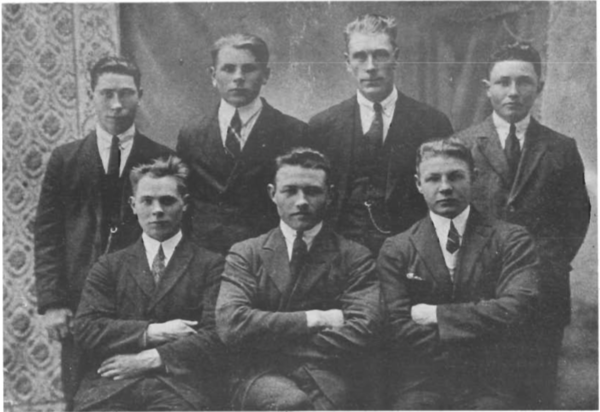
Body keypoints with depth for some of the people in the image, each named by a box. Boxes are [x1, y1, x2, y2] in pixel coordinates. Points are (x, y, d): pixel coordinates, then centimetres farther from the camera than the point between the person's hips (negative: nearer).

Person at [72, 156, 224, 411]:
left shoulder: (210, 265, 11)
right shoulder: (109, 266, 18)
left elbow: (216, 336, 0)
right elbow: (85, 328, 6)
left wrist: (150, 358, -8)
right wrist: (154, 332, -5)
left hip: (179, 383, -1)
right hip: (111, 385, 2)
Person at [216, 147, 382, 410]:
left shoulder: (354, 257, 10)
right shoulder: (245, 254, 12)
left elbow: (363, 332, -4)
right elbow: (230, 324, -4)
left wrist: (268, 339, -5)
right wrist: (313, 319, -6)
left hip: (325, 378, 1)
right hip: (259, 378, 0)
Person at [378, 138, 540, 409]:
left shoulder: (512, 241, 6)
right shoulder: (396, 250, 6)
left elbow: (516, 310, -8)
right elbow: (399, 329, -3)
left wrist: (436, 315, -5)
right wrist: (481, 331, -7)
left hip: (489, 384, 0)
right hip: (420, 384, 0)